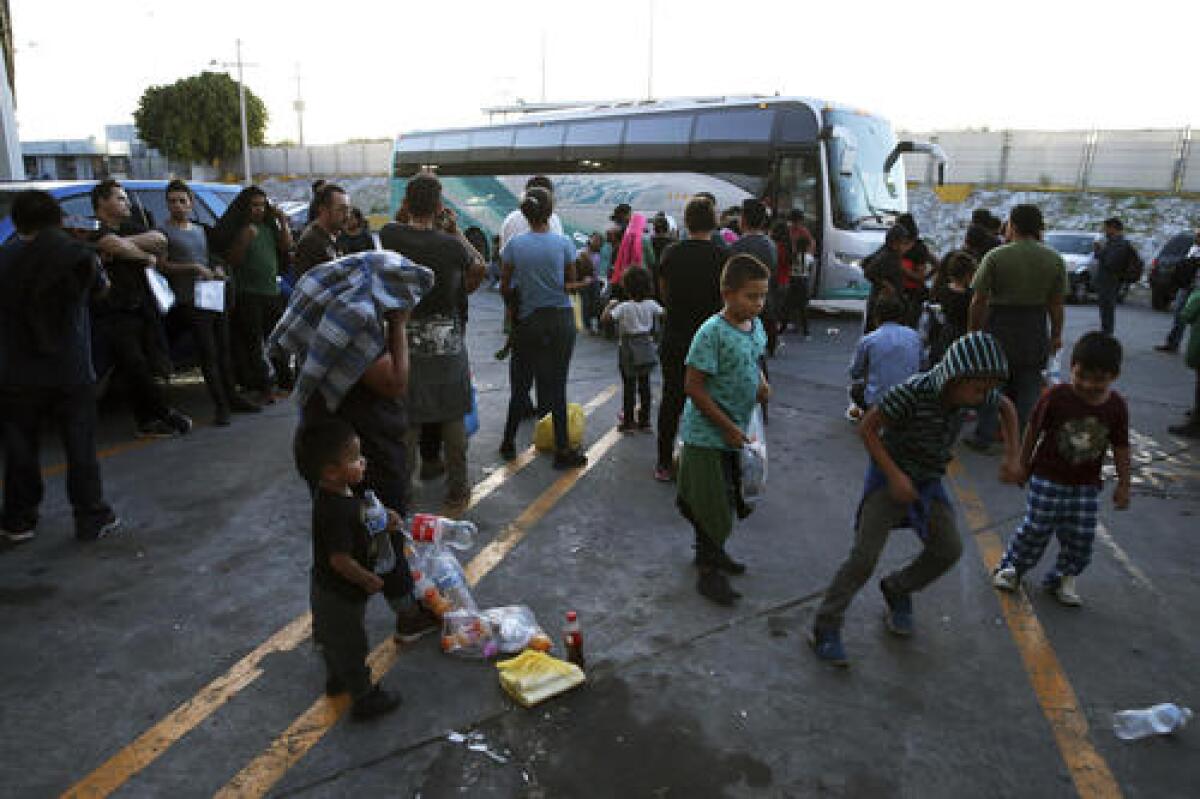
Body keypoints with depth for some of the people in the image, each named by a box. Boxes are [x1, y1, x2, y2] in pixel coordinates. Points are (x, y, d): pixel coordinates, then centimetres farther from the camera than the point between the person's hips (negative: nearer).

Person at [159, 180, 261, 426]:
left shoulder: (200, 230, 20)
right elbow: (162, 265, -7)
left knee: (224, 349, 10)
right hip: (192, 301, -7)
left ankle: (231, 396, 19)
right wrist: (193, 268, -16)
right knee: (208, 353, -9)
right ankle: (220, 404, -6)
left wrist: (217, 269, 8)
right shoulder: (164, 231, -1)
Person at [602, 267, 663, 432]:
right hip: (646, 348, 4)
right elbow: (663, 315, 4)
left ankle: (628, 422, 9)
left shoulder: (624, 307, -16)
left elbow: (606, 318, -23)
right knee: (644, 385, 11)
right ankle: (644, 420, 18)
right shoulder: (651, 305, -6)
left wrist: (610, 305, -7)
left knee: (629, 386, 4)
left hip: (628, 350, -3)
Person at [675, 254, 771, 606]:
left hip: (735, 432, 8)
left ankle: (711, 550, 44)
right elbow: (694, 387, -21)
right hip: (707, 435, -8)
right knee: (713, 504, 2)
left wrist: (761, 381, -1)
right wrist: (728, 426, -19)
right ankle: (709, 572, 19)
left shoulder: (756, 326, 3)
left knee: (730, 497, 21)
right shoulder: (713, 332, -22)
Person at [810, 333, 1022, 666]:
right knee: (865, 554, -15)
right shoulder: (912, 391, -31)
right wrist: (894, 475, -29)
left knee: (948, 549, -3)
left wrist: (1011, 456, -2)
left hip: (927, 479, 6)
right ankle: (826, 627, -3)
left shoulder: (971, 389, -14)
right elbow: (866, 427, -23)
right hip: (889, 472, -6)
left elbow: (1007, 407, 8)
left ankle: (896, 590, 24)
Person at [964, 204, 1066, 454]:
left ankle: (984, 438, 15)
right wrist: (1056, 335, 12)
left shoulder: (996, 256, -10)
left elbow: (978, 300, -10)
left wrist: (973, 331, 0)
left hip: (1000, 327, -3)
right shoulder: (1054, 260, 0)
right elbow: (1056, 304, 2)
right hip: (1035, 330, 3)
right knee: (1028, 387, 11)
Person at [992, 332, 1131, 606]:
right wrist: (1023, 465, 1)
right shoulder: (1056, 396, -15)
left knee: (1081, 536, 4)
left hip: (1087, 484, 3)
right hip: (1048, 478, -3)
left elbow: (1120, 447, 4)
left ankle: (1063, 578, 24)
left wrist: (1123, 485, 6)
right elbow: (1034, 431, -5)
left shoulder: (1116, 406, -6)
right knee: (1036, 529, 2)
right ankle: (1010, 566, 23)